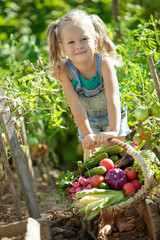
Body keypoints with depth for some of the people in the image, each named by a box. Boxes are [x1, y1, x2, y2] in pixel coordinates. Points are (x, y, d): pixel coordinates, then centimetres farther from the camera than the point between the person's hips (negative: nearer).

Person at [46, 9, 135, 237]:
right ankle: (106, 218, 11)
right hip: (89, 121, 1)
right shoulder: (65, 71, -26)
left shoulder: (104, 63, -31)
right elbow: (76, 106, -30)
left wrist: (113, 131, -50)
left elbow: (113, 99, -39)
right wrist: (87, 134, -41)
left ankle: (119, 215, 12)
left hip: (114, 118, -1)